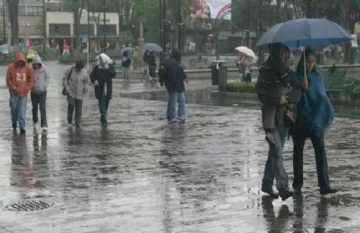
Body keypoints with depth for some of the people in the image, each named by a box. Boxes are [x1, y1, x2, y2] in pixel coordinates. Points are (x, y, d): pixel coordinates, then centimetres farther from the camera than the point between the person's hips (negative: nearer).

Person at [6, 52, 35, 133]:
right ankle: (14, 122, 36)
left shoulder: (27, 67, -2)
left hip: (24, 93, 0)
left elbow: (31, 78, 7)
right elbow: (8, 79, -4)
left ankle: (22, 126, 0)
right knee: (14, 108, 12)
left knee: (22, 110, -4)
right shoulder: (11, 67, -7)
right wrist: (13, 88, -11)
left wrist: (29, 86, -5)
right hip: (14, 93, 0)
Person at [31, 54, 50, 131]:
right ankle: (35, 120, 41)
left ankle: (44, 124, -9)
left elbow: (47, 78, 1)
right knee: (34, 107, 16)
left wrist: (45, 85, -10)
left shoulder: (44, 68, -8)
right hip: (34, 91, 2)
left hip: (42, 91, -1)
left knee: (43, 108, -9)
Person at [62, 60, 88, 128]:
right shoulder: (70, 70, -8)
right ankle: (69, 120, 2)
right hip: (70, 92, -2)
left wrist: (85, 88, -3)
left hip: (79, 94, 2)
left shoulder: (84, 71, -1)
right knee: (71, 105, -19)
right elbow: (64, 79, 0)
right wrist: (67, 88, -9)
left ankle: (78, 123, 15)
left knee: (79, 109, 2)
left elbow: (86, 81, 13)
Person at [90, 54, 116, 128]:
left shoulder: (110, 67, 2)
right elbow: (92, 75, 2)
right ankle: (104, 119, -18)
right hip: (100, 89, -2)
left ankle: (103, 118, 31)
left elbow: (114, 75, -9)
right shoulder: (97, 67, 0)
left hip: (108, 89, 2)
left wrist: (107, 69, -17)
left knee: (106, 103, 12)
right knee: (102, 103, -13)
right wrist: (94, 80, -18)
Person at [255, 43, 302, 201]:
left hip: (284, 118, 7)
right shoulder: (266, 71, -8)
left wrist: (287, 97, -17)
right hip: (271, 117, -7)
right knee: (277, 153, -12)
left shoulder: (288, 72, 10)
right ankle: (283, 188, -16)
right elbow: (261, 91, -18)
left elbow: (297, 92, 2)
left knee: (274, 152, 13)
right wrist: (278, 98, -21)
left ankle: (267, 183, 24)